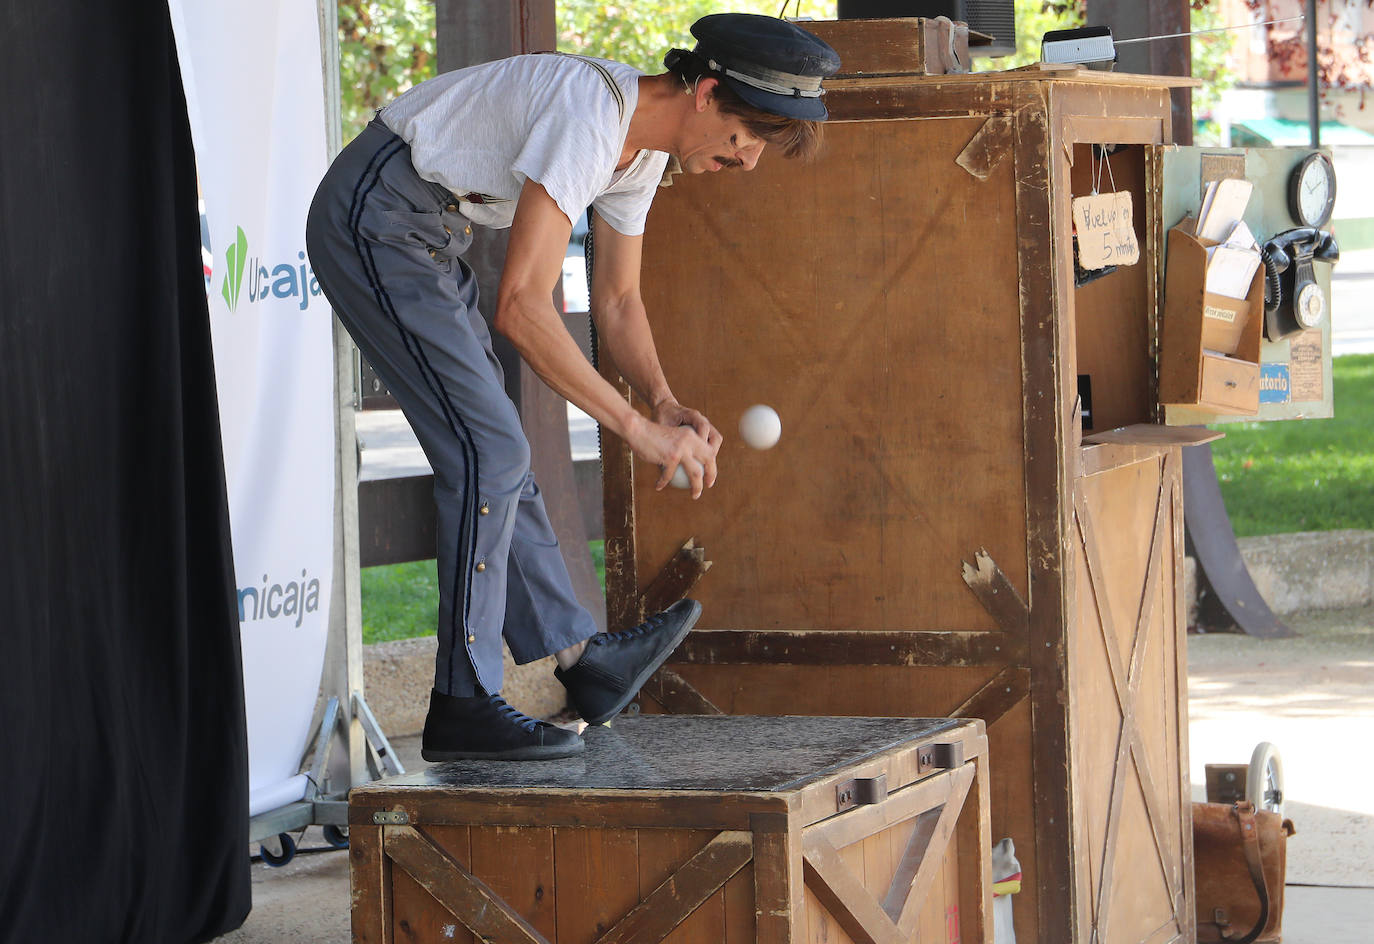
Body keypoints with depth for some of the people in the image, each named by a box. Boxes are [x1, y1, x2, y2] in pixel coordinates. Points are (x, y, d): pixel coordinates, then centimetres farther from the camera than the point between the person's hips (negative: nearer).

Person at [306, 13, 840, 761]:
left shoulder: (644, 147, 3)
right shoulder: (590, 116, -28)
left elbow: (617, 299, 14)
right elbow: (520, 308, -33)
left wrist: (665, 403, -5)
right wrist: (636, 426, -29)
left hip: (425, 235, 10)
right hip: (371, 220, -10)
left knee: (492, 449, 13)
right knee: (487, 450, -12)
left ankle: (578, 655, 19)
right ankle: (463, 704, -8)